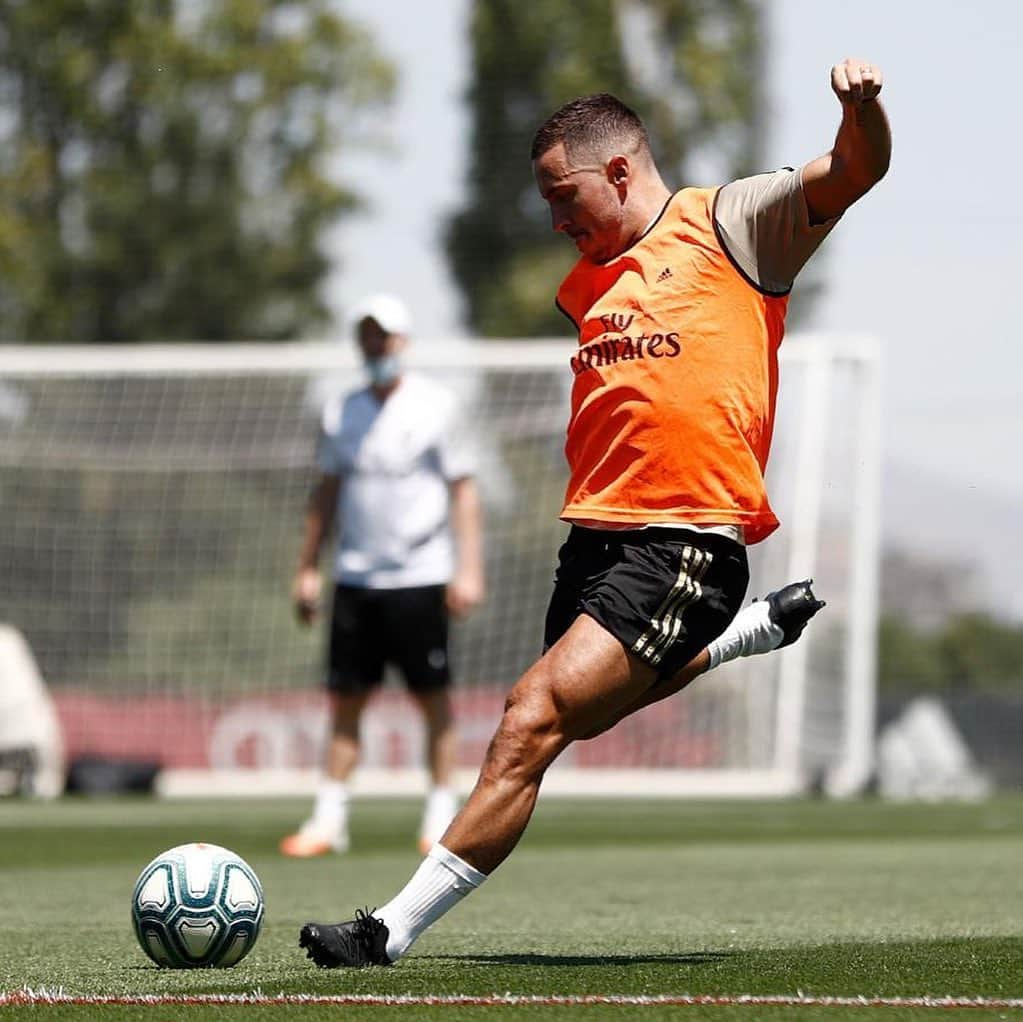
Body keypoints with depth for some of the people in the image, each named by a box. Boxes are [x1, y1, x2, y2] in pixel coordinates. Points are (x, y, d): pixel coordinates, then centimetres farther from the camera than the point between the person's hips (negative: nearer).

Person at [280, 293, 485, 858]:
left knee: (434, 697, -1)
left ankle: (441, 816, 5)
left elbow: (462, 489, -2)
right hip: (355, 575, 4)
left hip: (420, 577, -4)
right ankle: (328, 820, 3)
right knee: (344, 699, 1)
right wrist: (307, 568, 12)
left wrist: (469, 567, -9)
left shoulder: (435, 405, 0)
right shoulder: (341, 413, 11)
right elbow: (326, 493, 17)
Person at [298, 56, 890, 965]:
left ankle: (394, 930, -16)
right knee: (589, 712, 26)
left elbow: (856, 172, -10)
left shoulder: (727, 224, 1)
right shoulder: (590, 279, 20)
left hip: (684, 542, -9)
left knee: (532, 722, -18)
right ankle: (759, 628, 46)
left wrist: (861, 107, -29)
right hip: (594, 537, 9)